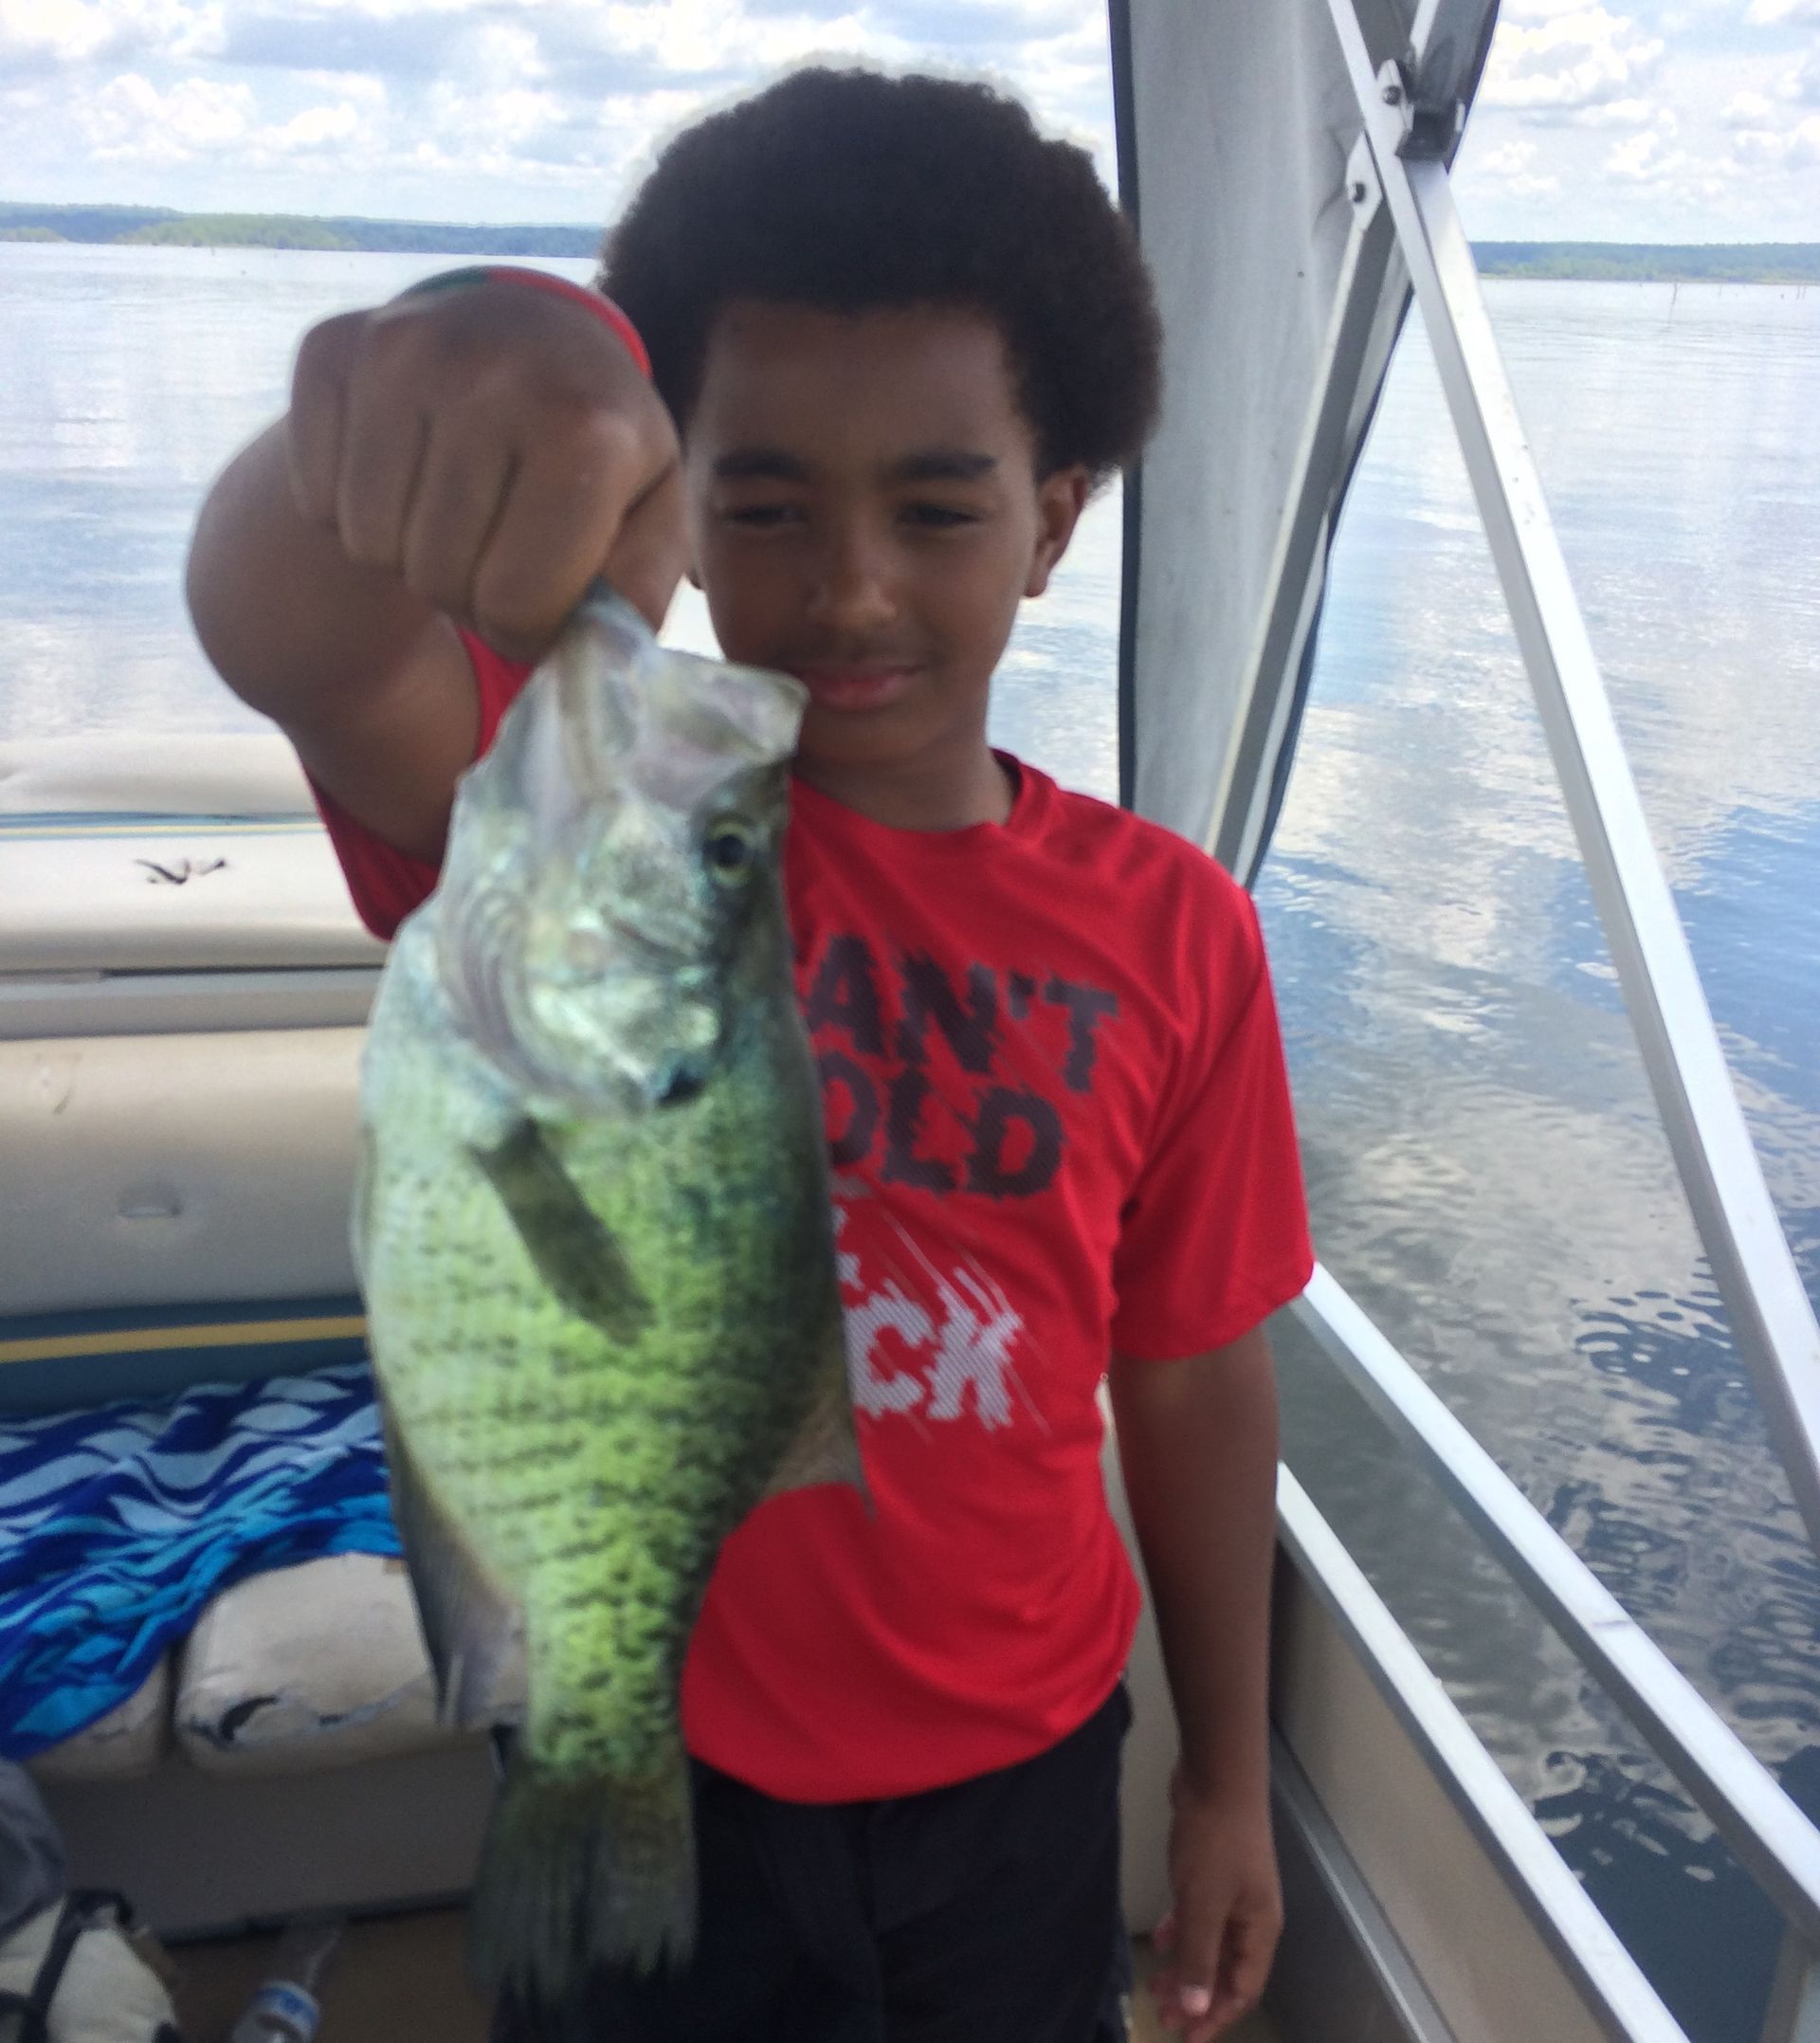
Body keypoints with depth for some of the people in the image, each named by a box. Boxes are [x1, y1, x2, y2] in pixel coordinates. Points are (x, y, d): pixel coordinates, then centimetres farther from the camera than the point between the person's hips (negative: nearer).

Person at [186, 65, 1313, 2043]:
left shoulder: (1171, 931, -9)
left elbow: (1192, 1373, -1)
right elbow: (282, 640, -36)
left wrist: (1229, 1773, 6)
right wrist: (396, 410, -58)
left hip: (1021, 1773, 2)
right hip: (641, 1769, -1)